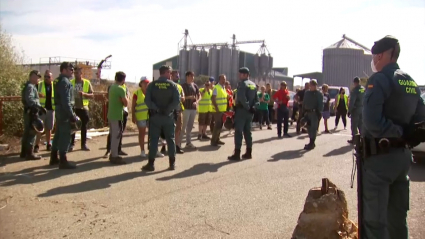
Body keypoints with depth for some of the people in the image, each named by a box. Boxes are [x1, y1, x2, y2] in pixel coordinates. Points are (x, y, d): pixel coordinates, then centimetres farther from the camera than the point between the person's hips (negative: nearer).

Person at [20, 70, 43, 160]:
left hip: (29, 112, 11)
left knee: (27, 133, 15)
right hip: (31, 112, -11)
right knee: (31, 133, -6)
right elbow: (29, 100, -29)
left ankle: (24, 152, 22)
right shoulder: (30, 86, -15)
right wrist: (39, 106, -31)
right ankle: (29, 154, -3)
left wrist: (38, 107, 15)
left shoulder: (31, 86, 17)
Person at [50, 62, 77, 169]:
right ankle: (63, 161, -2)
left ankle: (54, 158, 25)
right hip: (64, 112, -10)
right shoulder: (65, 81, -16)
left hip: (59, 111, 10)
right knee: (65, 136, -6)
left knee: (58, 134, 16)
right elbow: (66, 101, -23)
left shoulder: (58, 80, 15)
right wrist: (72, 115, -21)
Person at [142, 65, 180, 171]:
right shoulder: (173, 85, -3)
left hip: (155, 116, 0)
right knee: (170, 140, 9)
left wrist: (156, 109, -9)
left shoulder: (152, 85, -1)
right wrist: (167, 110, -8)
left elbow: (147, 100, -12)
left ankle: (151, 164, 5)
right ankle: (172, 163, 13)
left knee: (154, 140, 4)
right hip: (168, 117, 0)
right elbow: (177, 100, -14)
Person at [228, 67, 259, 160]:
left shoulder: (242, 83, -11)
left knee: (238, 132, -6)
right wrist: (253, 107, 4)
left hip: (241, 110, -8)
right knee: (247, 131, 14)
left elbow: (241, 98, -24)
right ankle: (249, 153, 16)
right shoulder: (253, 85, 15)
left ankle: (237, 154, -6)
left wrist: (247, 107, -15)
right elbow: (256, 99, 12)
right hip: (250, 111, 8)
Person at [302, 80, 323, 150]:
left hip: (315, 113, -6)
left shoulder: (319, 94, -4)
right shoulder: (307, 93, 13)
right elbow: (304, 103, 16)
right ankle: (312, 142, 24)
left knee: (313, 128, -5)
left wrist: (319, 113, -18)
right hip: (307, 112, 6)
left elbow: (320, 104, -10)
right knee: (309, 127, 12)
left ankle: (311, 143, -3)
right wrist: (304, 112, 11)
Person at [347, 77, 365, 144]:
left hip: (356, 110, -6)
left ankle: (354, 139, 5)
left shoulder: (355, 90, -16)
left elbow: (351, 101, -18)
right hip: (362, 110, 6)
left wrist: (349, 110, -12)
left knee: (354, 126, 2)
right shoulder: (364, 89, 4)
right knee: (361, 125, 14)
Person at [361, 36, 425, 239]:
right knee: (397, 218, 19)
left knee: (374, 221, 0)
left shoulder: (379, 79, -14)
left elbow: (372, 122, -26)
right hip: (403, 157, 8)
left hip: (379, 158, -8)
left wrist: (397, 132, -12)